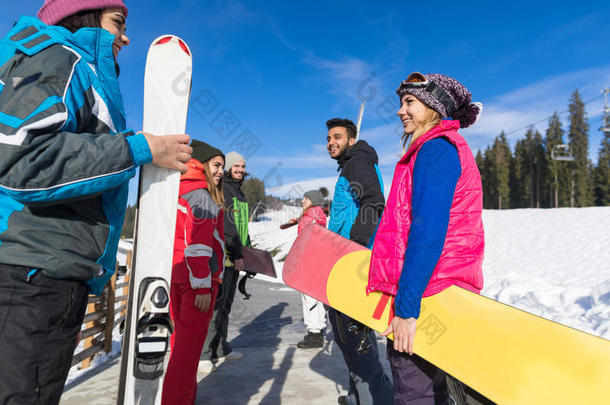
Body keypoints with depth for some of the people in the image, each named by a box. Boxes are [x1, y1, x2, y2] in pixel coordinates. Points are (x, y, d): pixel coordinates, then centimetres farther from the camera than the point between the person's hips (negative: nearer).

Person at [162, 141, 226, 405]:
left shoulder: (179, 190, 15)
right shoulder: (202, 194, -11)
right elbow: (197, 243, -19)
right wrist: (203, 286, -19)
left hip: (175, 272, 9)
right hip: (197, 275, -9)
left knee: (181, 332, 17)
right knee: (192, 338, -2)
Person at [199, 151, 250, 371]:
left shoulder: (239, 193, 22)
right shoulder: (220, 189, -8)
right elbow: (224, 226, -16)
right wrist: (236, 254, -17)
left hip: (235, 257, 9)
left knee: (225, 303, 13)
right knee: (216, 303, -9)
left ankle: (220, 348, 22)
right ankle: (203, 354, -2)